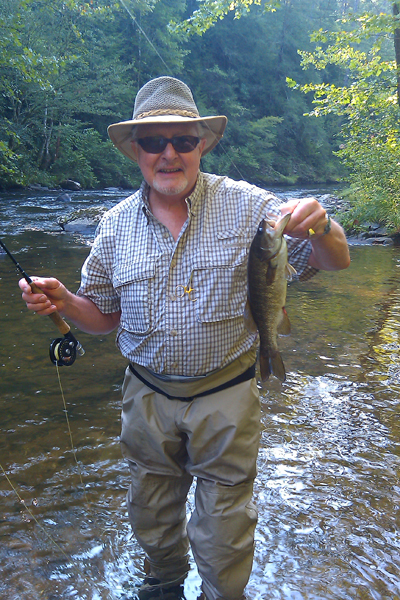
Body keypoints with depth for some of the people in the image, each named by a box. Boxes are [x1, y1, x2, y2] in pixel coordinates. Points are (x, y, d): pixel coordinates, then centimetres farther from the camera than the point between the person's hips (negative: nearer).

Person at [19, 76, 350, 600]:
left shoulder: (246, 205, -9)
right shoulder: (118, 223, -1)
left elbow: (336, 261, -8)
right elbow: (104, 314, 7)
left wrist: (318, 226, -30)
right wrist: (63, 301, -14)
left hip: (225, 397, -3)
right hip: (147, 395, 4)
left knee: (223, 532, 13)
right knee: (151, 515, 24)